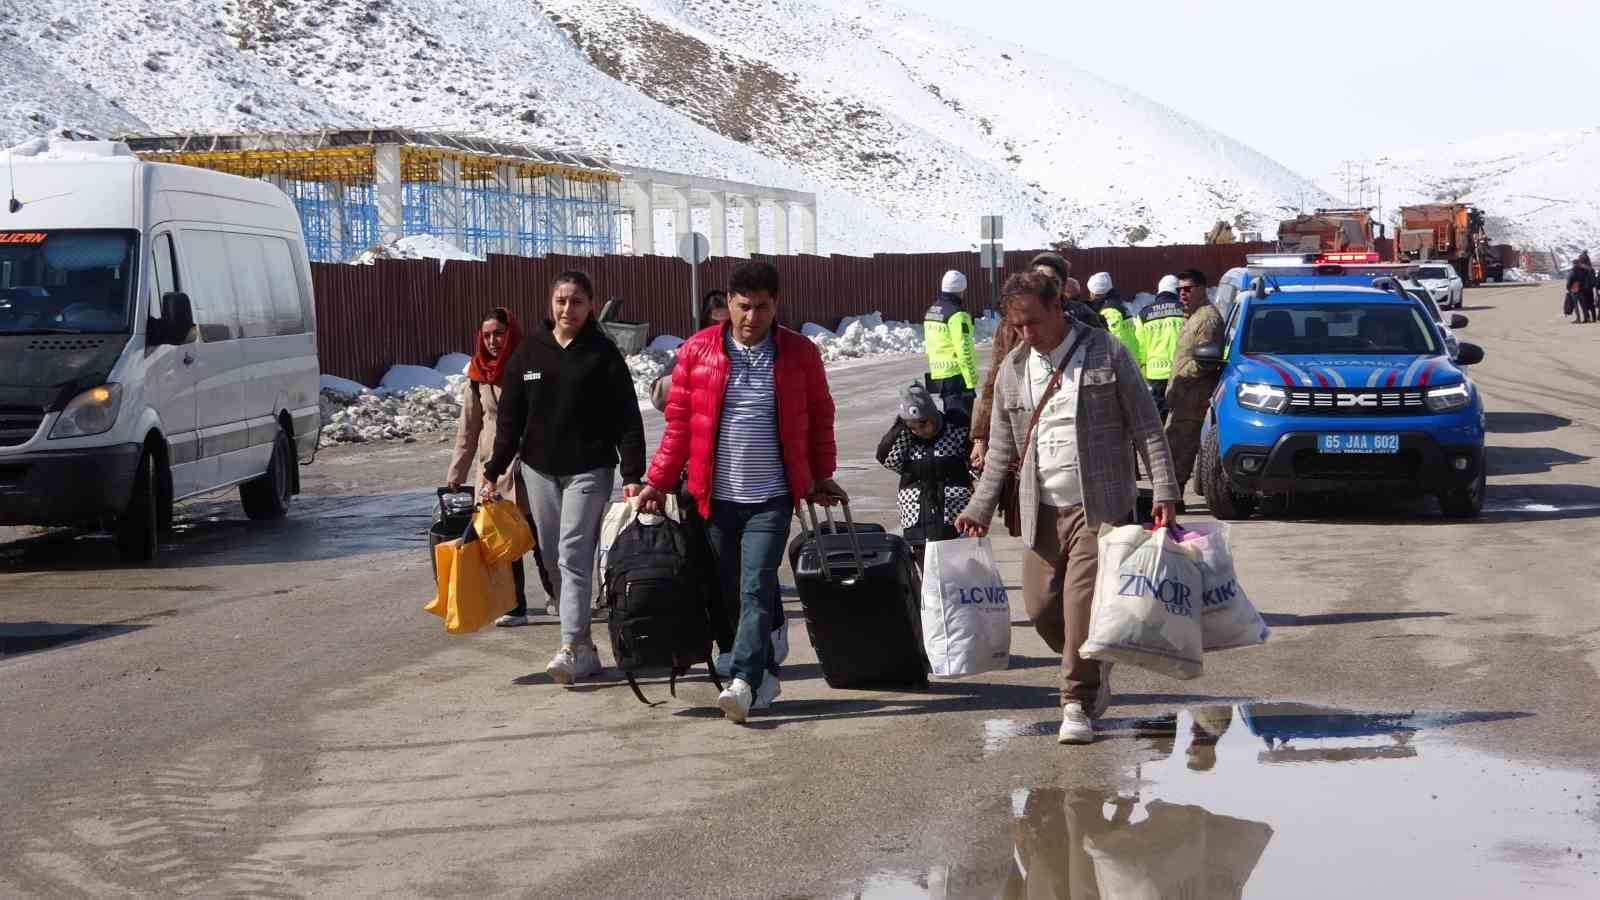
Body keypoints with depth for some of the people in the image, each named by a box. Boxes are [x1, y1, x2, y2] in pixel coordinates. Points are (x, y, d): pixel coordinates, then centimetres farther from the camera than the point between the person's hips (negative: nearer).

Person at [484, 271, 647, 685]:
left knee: (574, 556, -13)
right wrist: (493, 472, 6)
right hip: (539, 469, 5)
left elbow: (627, 418, -5)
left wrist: (632, 475, -12)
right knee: (554, 560, 6)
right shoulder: (529, 352, 7)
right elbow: (510, 417, 11)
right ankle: (585, 646, 13)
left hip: (589, 469, -5)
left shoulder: (603, 354, -3)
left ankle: (571, 648, -17)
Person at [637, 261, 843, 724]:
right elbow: (679, 422, 4)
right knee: (731, 593, 9)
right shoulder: (698, 350, 1)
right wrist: (657, 482, 2)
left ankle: (744, 682, -18)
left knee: (757, 591, -12)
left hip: (772, 498, -2)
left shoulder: (799, 353, 1)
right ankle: (765, 676, 23)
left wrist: (822, 476, 15)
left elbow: (820, 417, 12)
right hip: (717, 496, 2)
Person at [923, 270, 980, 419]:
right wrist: (971, 378, -17)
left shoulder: (931, 311, 13)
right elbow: (964, 350, -20)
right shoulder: (957, 314, -15)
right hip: (956, 374, -9)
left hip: (937, 373, 9)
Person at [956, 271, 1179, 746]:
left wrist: (1164, 492, -9)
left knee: (1082, 603, -11)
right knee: (1042, 607, 4)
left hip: (1100, 505, -5)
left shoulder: (1106, 353, -3)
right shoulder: (1013, 368, 10)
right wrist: (980, 510, 11)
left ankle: (1078, 704, 1)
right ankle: (1095, 672, 28)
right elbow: (1001, 450, 16)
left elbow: (1147, 427, -2)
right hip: (1044, 509, 5)